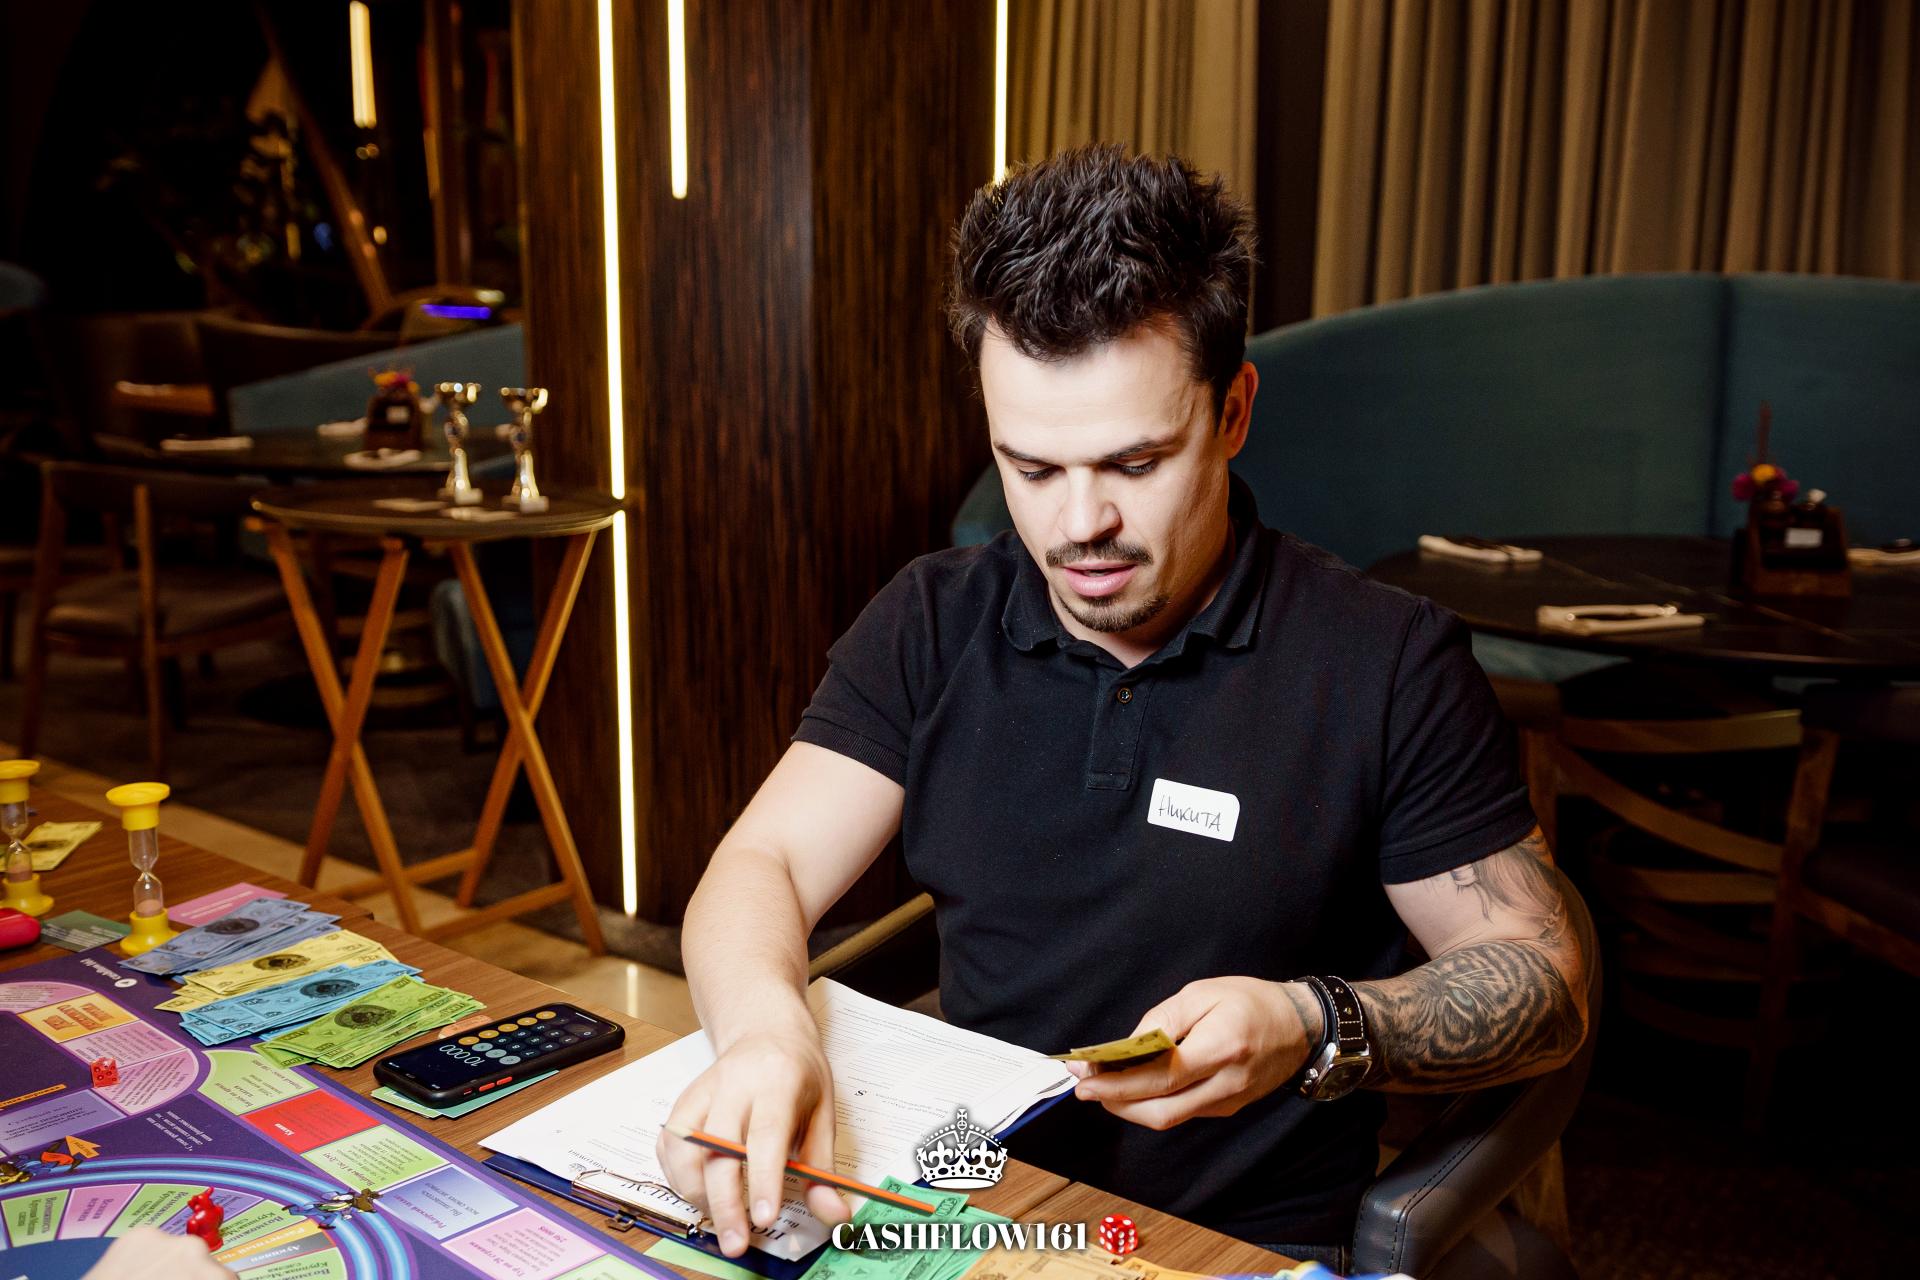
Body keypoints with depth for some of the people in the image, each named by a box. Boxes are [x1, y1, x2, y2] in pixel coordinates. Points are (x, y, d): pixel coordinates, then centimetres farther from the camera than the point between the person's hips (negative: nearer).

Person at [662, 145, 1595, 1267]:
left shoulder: (1389, 665, -9)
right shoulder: (932, 627, 2)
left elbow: (1549, 983, -3)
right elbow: (762, 866, -4)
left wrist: (1315, 1028, -22)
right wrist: (760, 1023, -27)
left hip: (1255, 1238, -1)